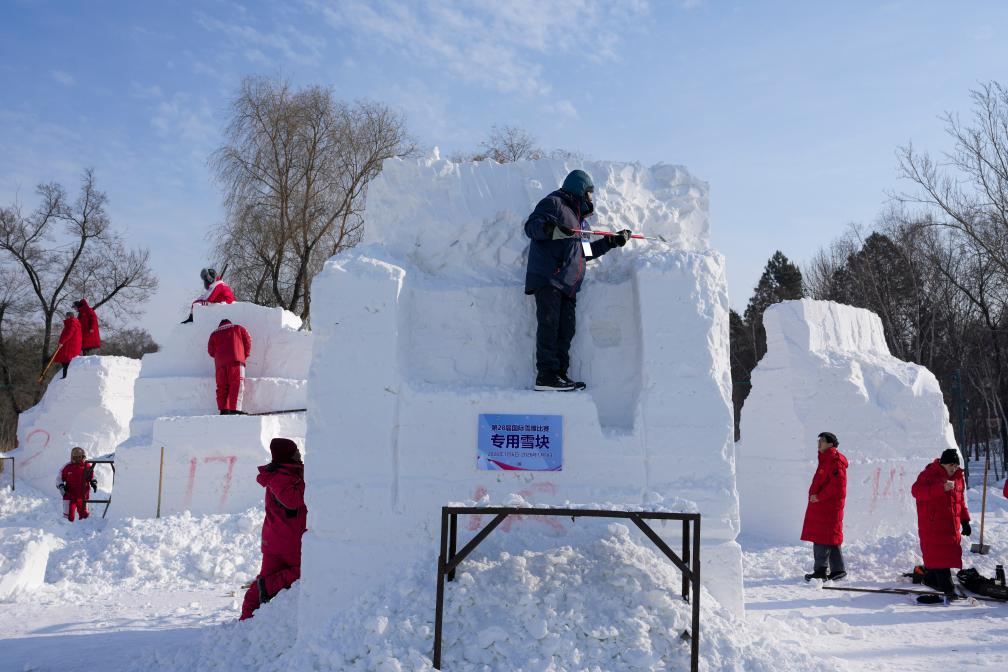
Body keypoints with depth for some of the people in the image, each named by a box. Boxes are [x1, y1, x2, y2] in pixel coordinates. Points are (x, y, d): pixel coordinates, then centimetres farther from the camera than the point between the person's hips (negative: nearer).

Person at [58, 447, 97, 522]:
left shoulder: (87, 467, 1)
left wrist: (94, 483, -3)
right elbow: (59, 478, 7)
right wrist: (61, 486, -9)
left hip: (83, 496, 1)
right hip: (69, 496, -1)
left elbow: (92, 477, 16)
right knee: (69, 516, -3)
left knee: (84, 515, 10)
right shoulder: (67, 467, -3)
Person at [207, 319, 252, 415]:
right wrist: (245, 355, 21)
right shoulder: (238, 328, 19)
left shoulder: (214, 333, 23)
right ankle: (234, 410, -21)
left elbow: (211, 351, 16)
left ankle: (223, 410, 2)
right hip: (236, 360, -3)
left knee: (222, 387, 8)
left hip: (220, 363, 3)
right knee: (237, 385, -9)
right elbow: (248, 341, 11)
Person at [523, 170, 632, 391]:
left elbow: (583, 251, 34)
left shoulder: (576, 216, 31)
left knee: (565, 330, 2)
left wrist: (612, 242, 35)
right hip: (547, 279, -9)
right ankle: (546, 375, -16)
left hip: (568, 284, 9)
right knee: (549, 326, -14)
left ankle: (560, 375, 4)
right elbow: (531, 227, -12)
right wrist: (550, 228, -31)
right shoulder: (554, 203, 2)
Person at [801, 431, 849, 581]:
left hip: (828, 506, -10)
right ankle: (838, 569, 20)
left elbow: (837, 485, -22)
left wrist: (819, 497, -17)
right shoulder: (825, 459, 17)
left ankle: (821, 570, -4)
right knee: (830, 539, 13)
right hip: (819, 506, 10)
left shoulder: (835, 461, -15)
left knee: (822, 538, -7)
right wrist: (814, 494, 12)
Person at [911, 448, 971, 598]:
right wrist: (941, 488, -35)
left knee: (948, 552, 10)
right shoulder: (929, 474, -11)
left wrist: (965, 521, 17)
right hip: (932, 524, -7)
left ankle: (931, 578, 25)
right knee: (938, 553, -9)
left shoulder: (958, 477, 13)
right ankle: (947, 587, -7)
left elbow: (960, 500, 22)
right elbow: (916, 490, -25)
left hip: (952, 525, 8)